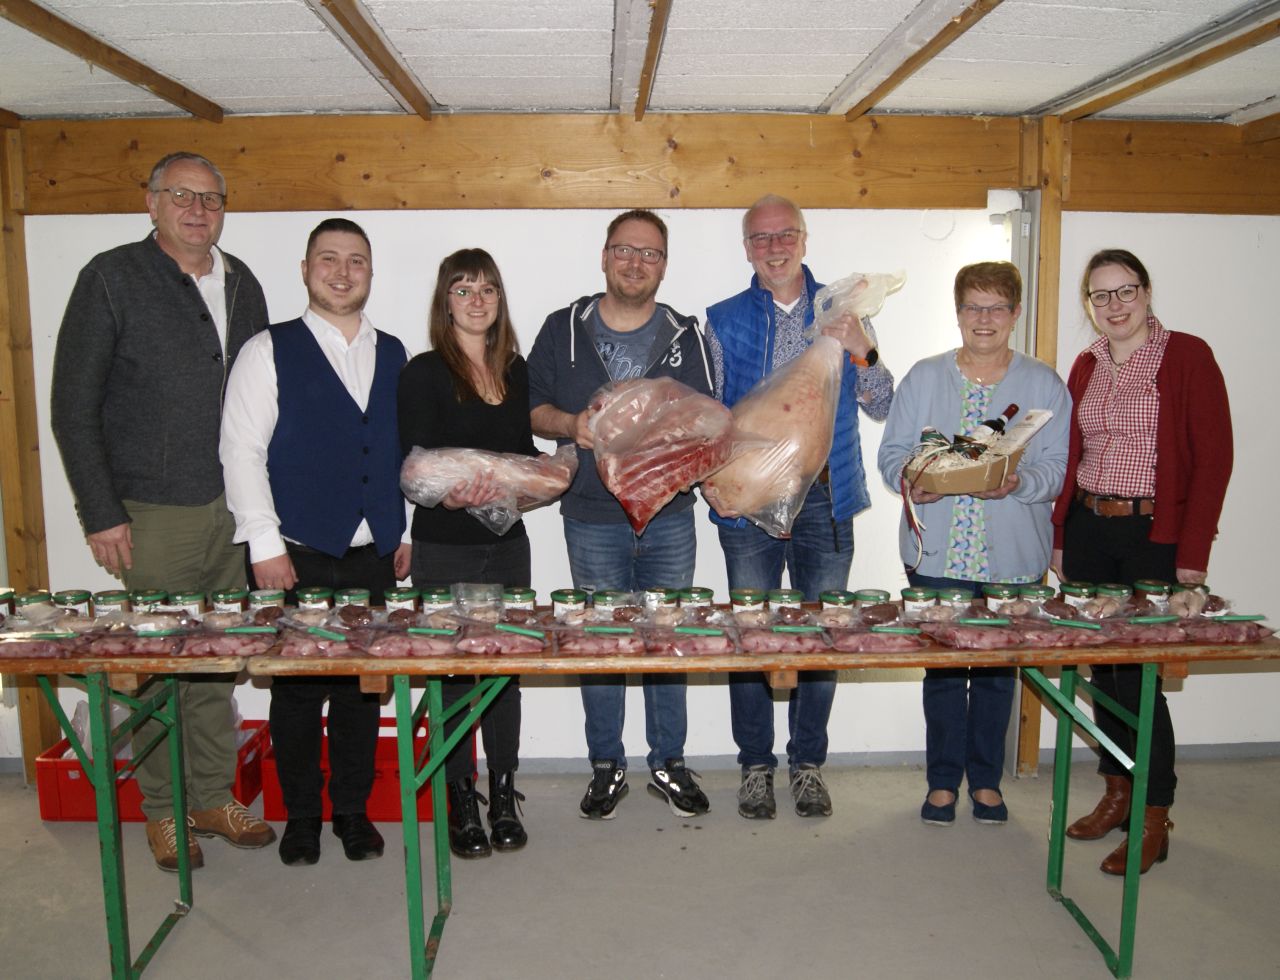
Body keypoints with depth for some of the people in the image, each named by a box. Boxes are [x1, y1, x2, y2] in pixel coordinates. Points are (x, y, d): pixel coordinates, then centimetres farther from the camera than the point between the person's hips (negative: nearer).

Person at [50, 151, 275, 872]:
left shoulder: (242, 284, 10)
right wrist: (101, 514, -9)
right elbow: (74, 405, -5)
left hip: (233, 511, 4)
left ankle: (215, 796, 26)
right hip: (153, 515, -4)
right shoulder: (113, 278, -4)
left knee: (220, 663, 12)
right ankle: (164, 810, 23)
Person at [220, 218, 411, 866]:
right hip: (297, 555, -3)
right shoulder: (269, 351, 0)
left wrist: (408, 532, 9)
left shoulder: (393, 355, 11)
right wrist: (265, 544, -10)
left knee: (364, 688, 9)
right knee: (298, 690, 6)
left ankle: (353, 811, 25)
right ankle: (301, 814, 24)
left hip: (375, 554, 3)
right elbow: (241, 451, -4)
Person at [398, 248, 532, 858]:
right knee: (454, 672, 3)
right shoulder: (424, 373, -5)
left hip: (507, 541, 5)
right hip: (445, 549, -4)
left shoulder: (515, 369, 10)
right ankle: (461, 805, 18)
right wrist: (451, 495, -28)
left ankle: (503, 798, 22)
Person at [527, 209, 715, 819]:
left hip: (669, 517, 1)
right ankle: (607, 768, 23)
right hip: (591, 520, 0)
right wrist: (570, 424, -13)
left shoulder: (685, 337, 5)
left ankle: (668, 764, 23)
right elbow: (531, 407, 6)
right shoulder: (563, 330, 4)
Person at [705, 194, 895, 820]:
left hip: (825, 497, 1)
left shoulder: (843, 312, 8)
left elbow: (882, 407, 5)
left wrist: (862, 352, -12)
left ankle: (808, 763, 23)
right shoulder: (723, 322, 7)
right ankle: (755, 765, 20)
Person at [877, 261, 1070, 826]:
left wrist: (1019, 483, -20)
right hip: (937, 553, 0)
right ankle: (943, 780, 22)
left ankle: (986, 779, 27)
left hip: (1013, 559, 0)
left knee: (998, 670, 9)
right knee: (943, 668, 6)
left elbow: (1056, 466, 0)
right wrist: (912, 481, -16)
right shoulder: (924, 377, 7)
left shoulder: (1044, 385, 5)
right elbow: (893, 452, 5)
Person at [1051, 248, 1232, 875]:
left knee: (1138, 672, -5)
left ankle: (1154, 819, 11)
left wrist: (1192, 553, -13)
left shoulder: (1187, 356, -5)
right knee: (1101, 667, 10)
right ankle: (1116, 794, 25)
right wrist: (1060, 536, 8)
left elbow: (1213, 457, -8)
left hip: (1154, 536, -5)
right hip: (1087, 532, 5)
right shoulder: (1086, 366, 11)